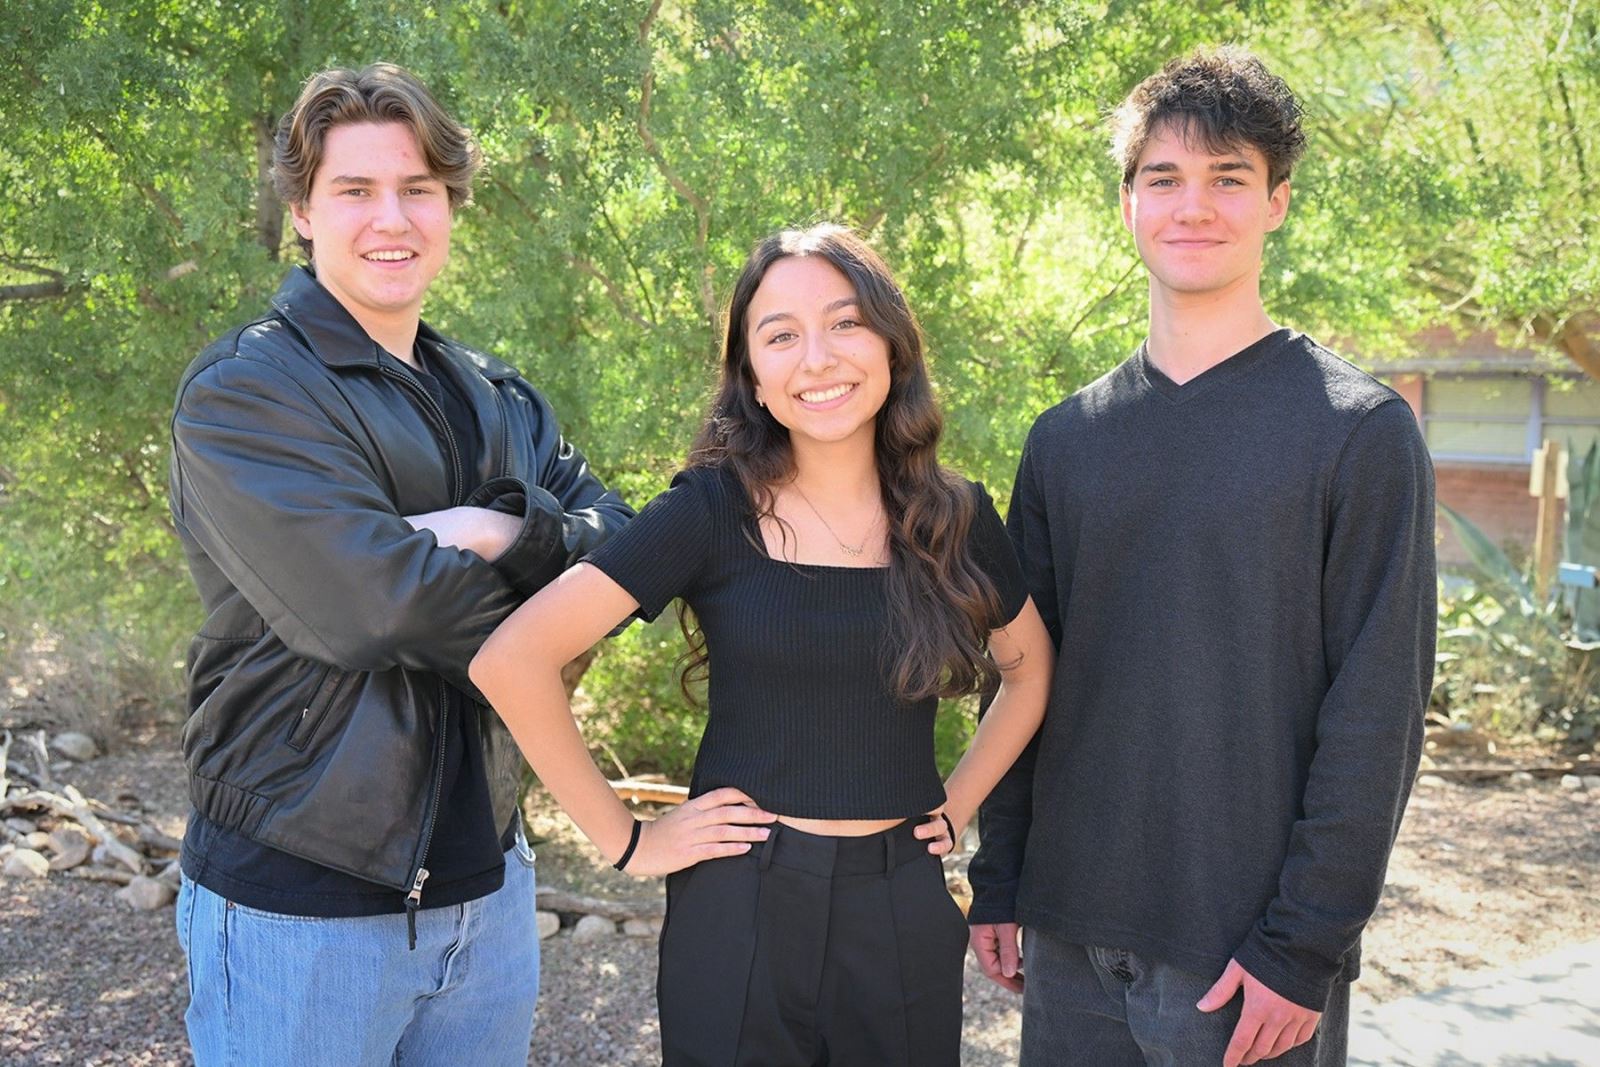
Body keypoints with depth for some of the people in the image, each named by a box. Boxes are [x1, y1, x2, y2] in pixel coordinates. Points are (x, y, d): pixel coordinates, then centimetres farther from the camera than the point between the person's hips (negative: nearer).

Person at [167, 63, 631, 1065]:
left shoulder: (499, 398, 10)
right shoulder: (243, 392, -11)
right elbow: (376, 605, -24)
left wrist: (507, 531, -19)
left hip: (485, 884, 6)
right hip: (300, 905, -6)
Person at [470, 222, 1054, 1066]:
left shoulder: (956, 519, 0)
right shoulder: (713, 511, -10)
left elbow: (1030, 674, 17)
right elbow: (511, 659, -15)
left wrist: (956, 805, 7)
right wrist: (624, 842, -11)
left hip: (904, 910, 3)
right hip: (740, 909, -3)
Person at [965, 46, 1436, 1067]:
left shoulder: (1359, 428, -7)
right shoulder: (1066, 438, 6)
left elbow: (1377, 708, -10)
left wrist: (1302, 946, -14)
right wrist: (998, 882, 6)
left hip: (1250, 955, -4)